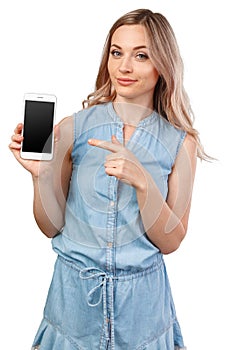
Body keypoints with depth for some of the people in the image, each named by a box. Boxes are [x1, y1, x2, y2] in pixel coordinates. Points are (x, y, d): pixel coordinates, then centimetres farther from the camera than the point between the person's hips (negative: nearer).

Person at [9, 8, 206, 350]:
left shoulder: (180, 142, -8)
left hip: (142, 297, 0)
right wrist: (40, 174, -21)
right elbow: (52, 226, -3)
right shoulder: (72, 129, -9)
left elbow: (170, 241, -9)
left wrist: (142, 181, -24)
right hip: (74, 292, 1)